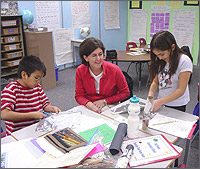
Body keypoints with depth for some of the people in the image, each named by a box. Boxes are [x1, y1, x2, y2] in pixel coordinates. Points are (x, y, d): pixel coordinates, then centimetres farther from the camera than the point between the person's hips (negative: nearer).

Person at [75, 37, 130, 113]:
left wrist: (105, 101, -11)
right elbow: (79, 96, 0)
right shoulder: (80, 71, -9)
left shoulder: (114, 70, -14)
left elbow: (125, 93, -3)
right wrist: (88, 104, -22)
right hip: (90, 109, 1)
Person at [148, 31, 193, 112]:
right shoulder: (160, 61, -4)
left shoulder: (184, 61, -19)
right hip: (161, 102, 4)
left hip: (177, 106, -4)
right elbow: (155, 82, 2)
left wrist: (160, 102, -25)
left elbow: (181, 90, -19)